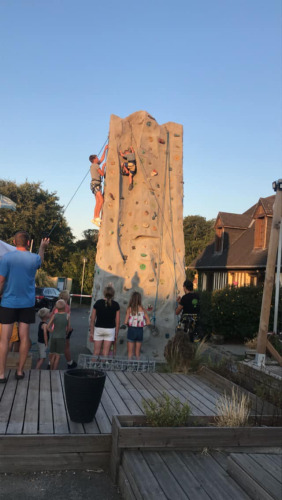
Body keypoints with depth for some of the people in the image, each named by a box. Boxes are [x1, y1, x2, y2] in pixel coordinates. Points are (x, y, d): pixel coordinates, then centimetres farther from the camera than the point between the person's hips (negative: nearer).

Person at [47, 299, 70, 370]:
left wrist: (53, 332, 7)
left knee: (53, 355, 15)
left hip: (53, 337, 2)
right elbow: (68, 328, 3)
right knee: (58, 356, 3)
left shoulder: (54, 315, -2)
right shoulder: (67, 316, -5)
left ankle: (51, 370, 21)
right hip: (61, 337, -2)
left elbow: (48, 327, -6)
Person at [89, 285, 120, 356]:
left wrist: (91, 332, 7)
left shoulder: (98, 303, -3)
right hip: (110, 329, 0)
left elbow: (92, 320, -1)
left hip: (98, 329, 0)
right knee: (105, 353, 5)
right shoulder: (116, 305, -4)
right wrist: (116, 334, 7)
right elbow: (117, 322, -3)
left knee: (96, 352, 8)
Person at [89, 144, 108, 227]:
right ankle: (97, 217, -27)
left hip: (97, 185, 10)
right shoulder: (95, 165, -3)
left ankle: (95, 218, -4)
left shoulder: (94, 165, 23)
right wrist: (103, 166, 11)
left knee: (98, 202, 2)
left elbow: (102, 158, 32)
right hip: (95, 184, -10)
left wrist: (105, 149, 34)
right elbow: (102, 174, -4)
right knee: (101, 200, -20)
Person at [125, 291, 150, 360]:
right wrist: (141, 324, 9)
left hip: (131, 330, -2)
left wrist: (129, 324, 6)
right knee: (137, 352, 14)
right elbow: (148, 322, -4)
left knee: (130, 352, 8)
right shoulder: (142, 309, -1)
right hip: (140, 330, 2)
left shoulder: (129, 309, -8)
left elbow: (126, 322, -15)